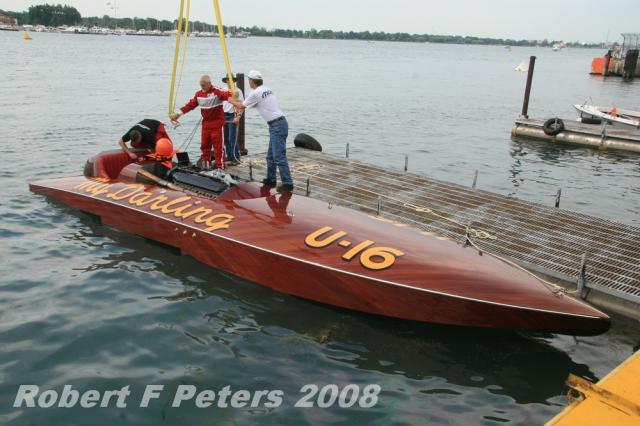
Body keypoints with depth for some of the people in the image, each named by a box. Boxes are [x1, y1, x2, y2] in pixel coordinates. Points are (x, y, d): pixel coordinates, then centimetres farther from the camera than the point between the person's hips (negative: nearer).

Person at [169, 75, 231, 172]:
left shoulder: (216, 92, -12)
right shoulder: (199, 94, 9)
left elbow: (226, 95, -30)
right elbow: (190, 105, 14)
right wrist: (178, 114, 12)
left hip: (217, 124, -7)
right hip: (205, 124, 7)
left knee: (218, 146, -4)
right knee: (204, 146, 13)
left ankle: (220, 167, 2)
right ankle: (206, 165, 26)